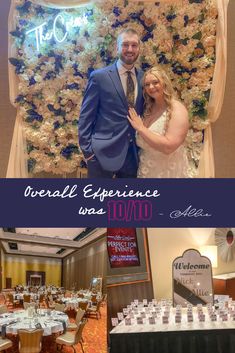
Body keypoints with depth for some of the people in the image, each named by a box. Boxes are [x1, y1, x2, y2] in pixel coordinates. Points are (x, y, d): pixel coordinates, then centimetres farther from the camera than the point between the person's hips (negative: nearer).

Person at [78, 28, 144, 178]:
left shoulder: (144, 77, 6)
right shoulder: (99, 76, -6)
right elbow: (85, 116, -5)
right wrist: (87, 150, -9)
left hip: (133, 153, 4)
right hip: (104, 152, -4)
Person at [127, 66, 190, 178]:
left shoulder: (177, 110, -18)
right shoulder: (149, 107, 2)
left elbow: (168, 147, -29)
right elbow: (141, 141, 9)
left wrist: (140, 128, -24)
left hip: (168, 171, -6)